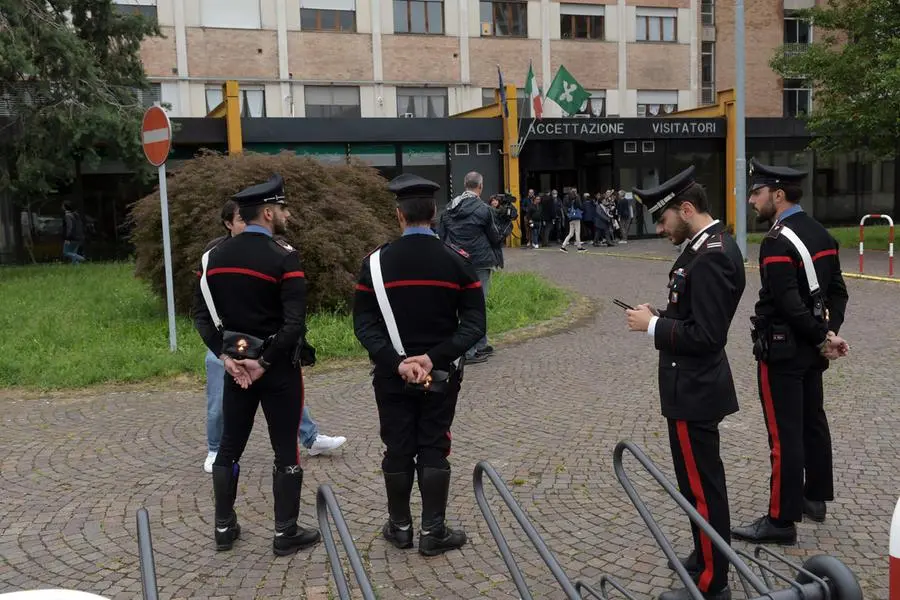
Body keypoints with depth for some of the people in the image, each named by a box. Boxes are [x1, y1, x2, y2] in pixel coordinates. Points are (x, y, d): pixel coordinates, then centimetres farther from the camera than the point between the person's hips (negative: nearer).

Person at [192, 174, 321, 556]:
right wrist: (265, 362, -14)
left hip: (235, 364, 6)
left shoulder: (215, 256, 4)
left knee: (230, 446, 16)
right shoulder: (283, 257, -15)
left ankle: (224, 528, 25)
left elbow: (200, 313, 4)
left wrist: (225, 356, 0)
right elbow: (295, 323, -22)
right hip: (278, 368, -6)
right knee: (285, 450, 5)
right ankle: (286, 534, 13)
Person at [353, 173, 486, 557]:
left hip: (391, 376, 0)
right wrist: (435, 357, -15)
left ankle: (400, 527, 24)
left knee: (398, 450, 11)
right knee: (434, 449, 8)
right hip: (442, 374, 0)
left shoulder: (376, 262, -7)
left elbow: (364, 324, -11)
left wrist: (396, 361, -15)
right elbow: (475, 323, -10)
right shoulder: (456, 260, -5)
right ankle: (433, 532, 13)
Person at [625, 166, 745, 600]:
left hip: (693, 391, -11)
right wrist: (660, 316, 4)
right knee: (704, 481, 23)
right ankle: (708, 558, 39)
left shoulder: (710, 258, -23)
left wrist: (652, 326, -17)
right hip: (697, 385, 11)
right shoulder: (713, 244, 9)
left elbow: (705, 336, -27)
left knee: (700, 487, 2)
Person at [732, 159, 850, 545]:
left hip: (782, 350, -9)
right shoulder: (821, 234, 8)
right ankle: (815, 497, 33)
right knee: (813, 422, 19)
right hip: (810, 350, 9)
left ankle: (782, 519, 4)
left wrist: (822, 338, -14)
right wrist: (829, 333, 1)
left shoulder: (777, 242, -21)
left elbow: (789, 305, -25)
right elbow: (838, 292, 9)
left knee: (784, 434, -3)